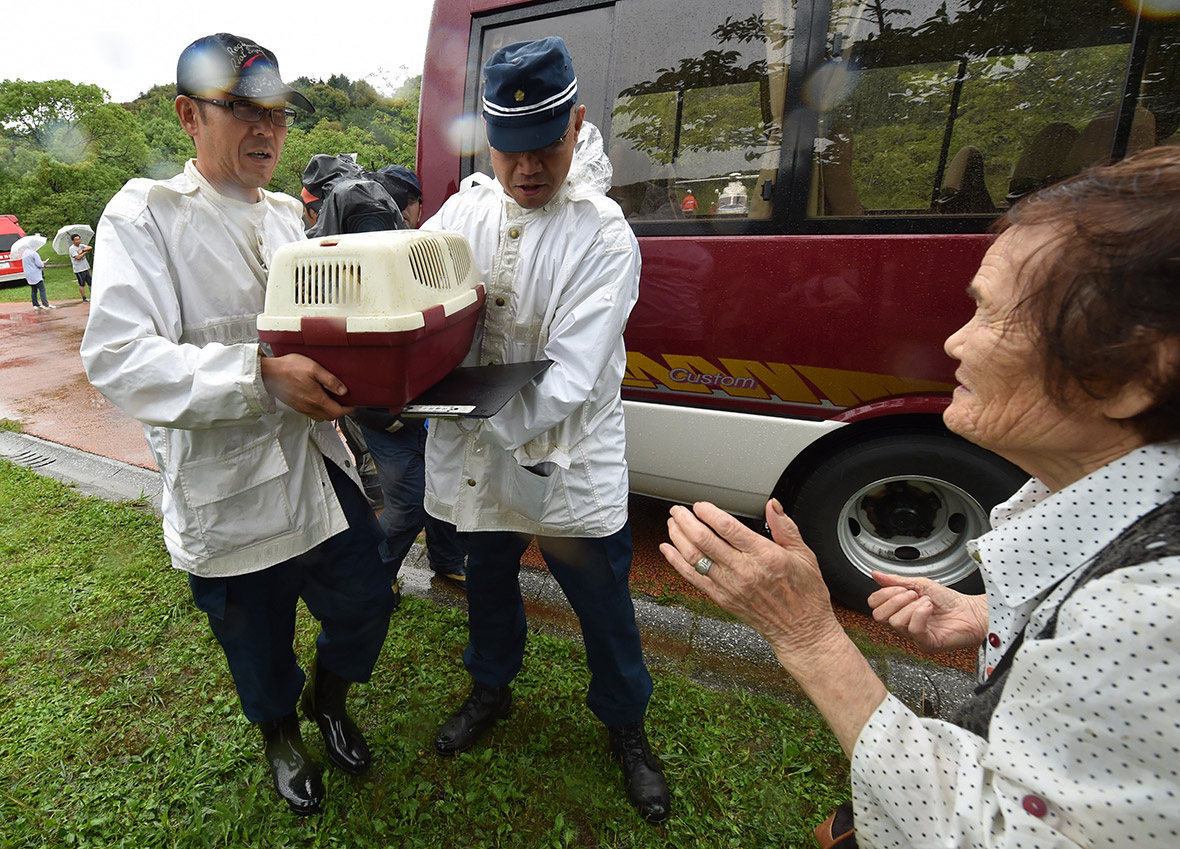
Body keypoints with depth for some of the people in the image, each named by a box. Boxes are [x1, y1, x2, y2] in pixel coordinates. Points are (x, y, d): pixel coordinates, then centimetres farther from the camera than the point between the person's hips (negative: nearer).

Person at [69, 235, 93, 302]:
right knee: (82, 284, -1)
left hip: (86, 268, 6)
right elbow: (78, 257, -17)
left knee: (90, 283, 9)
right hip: (79, 269, -6)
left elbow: (90, 248, -2)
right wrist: (85, 252, -7)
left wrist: (82, 250, -14)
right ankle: (84, 298, 4)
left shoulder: (81, 246, 10)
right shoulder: (72, 248, -9)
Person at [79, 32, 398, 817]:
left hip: (319, 464, 5)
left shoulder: (290, 216, 9)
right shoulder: (144, 215, -9)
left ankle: (327, 698, 48)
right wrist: (263, 374, -33)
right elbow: (118, 357, -21)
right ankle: (280, 733, 51)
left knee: (365, 603, 14)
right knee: (259, 644, 18)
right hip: (226, 491, -4)